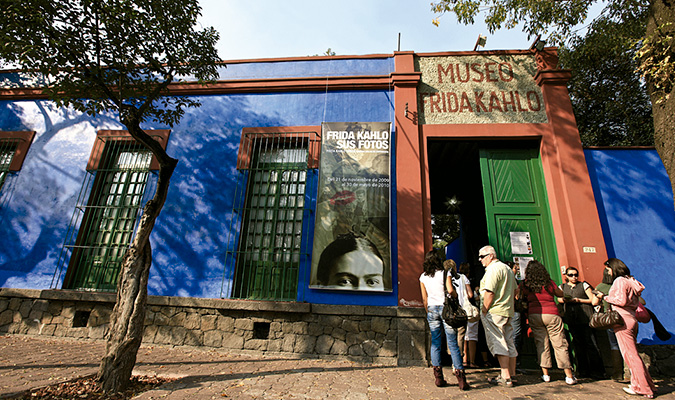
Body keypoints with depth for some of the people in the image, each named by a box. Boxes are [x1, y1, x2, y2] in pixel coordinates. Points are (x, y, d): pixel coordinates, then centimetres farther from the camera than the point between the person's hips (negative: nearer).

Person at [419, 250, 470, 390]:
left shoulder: (423, 277, 6)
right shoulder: (444, 273, -5)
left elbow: (424, 298, 9)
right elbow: (450, 290, -16)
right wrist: (456, 296, 5)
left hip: (431, 309, 3)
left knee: (435, 342, 7)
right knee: (452, 343, 2)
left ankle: (438, 377, 9)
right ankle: (460, 377, 3)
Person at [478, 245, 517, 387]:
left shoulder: (493, 269, -14)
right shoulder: (507, 268, 17)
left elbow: (489, 293, -21)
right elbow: (514, 290, 23)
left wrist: (484, 311, -14)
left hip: (494, 312, -10)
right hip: (507, 311, 10)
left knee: (498, 344, -5)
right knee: (509, 342, 12)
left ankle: (505, 377, -3)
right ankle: (511, 375, 18)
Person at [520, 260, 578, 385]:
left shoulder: (525, 284, -1)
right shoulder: (549, 282, 1)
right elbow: (560, 294, 17)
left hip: (534, 315, 0)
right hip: (551, 314, 0)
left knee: (541, 344, 7)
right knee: (560, 344, 7)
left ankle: (545, 374, 9)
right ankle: (569, 375, 11)